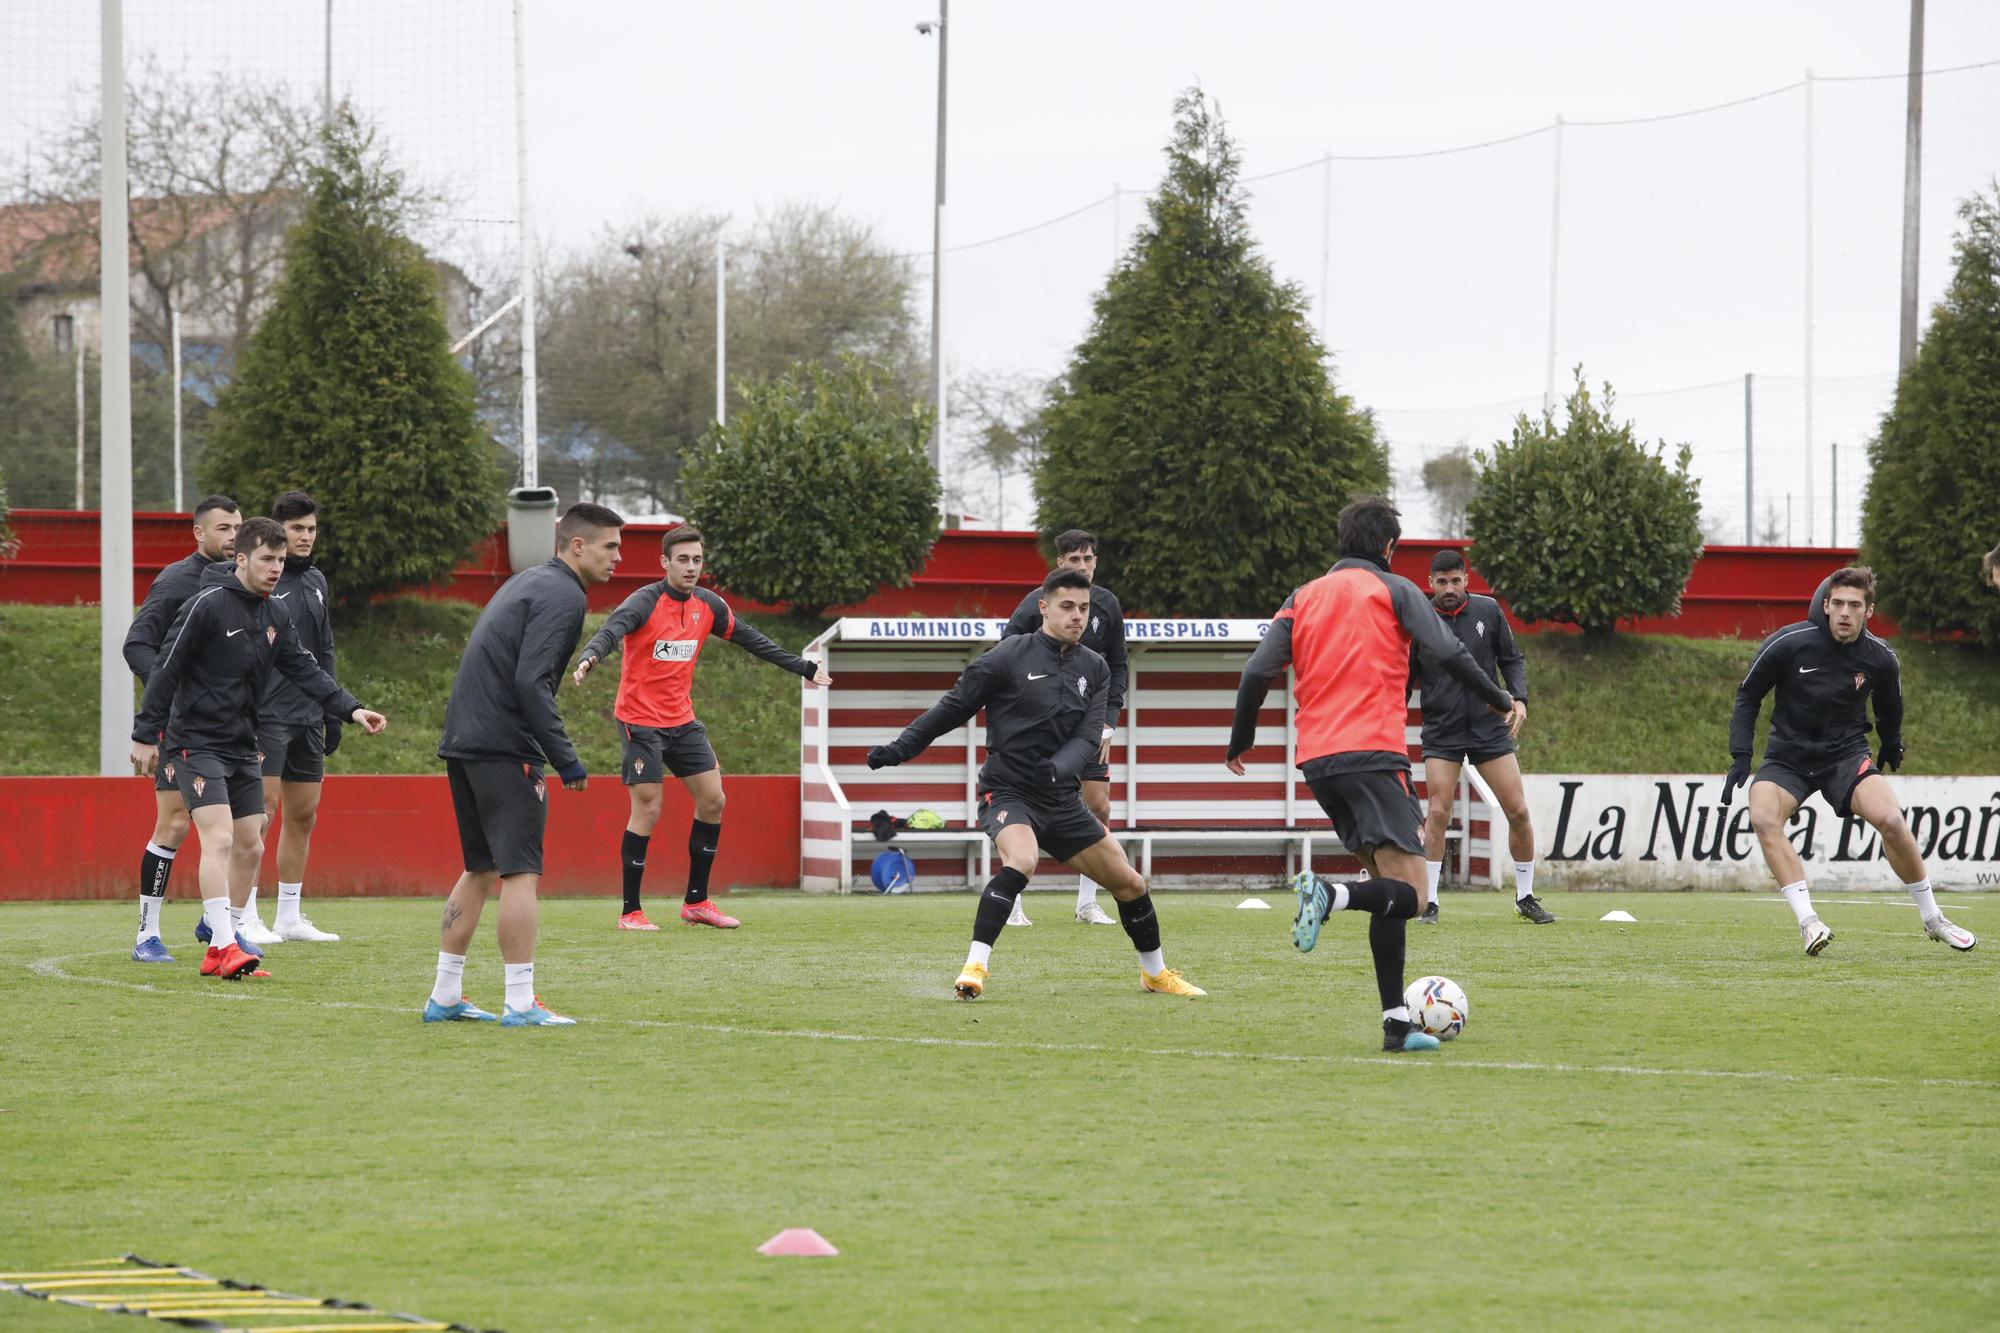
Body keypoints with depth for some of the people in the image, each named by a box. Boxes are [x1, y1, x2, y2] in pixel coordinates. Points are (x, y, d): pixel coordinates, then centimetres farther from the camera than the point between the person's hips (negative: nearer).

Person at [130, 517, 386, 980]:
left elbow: (305, 671, 5)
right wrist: (146, 735, -12)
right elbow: (167, 670, -11)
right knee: (219, 839, -18)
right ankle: (224, 946, -22)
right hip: (197, 744, -8)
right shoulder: (208, 605, -13)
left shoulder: (275, 615, 8)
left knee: (250, 846, 6)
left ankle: (221, 950, 14)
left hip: (243, 747, 8)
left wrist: (351, 709, -9)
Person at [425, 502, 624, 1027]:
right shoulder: (563, 595, -11)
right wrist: (566, 760, -19)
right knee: (521, 870, -7)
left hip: (463, 741, 10)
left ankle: (444, 997, 17)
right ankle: (520, 1003, -10)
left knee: (480, 869, 15)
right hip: (504, 747, -10)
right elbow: (531, 682, -21)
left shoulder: (527, 582, 19)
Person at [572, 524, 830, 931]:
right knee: (647, 810, -10)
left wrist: (804, 668, 20)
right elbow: (610, 632, -33)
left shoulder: (707, 606, 4)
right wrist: (589, 658, -56)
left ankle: (696, 901, 15)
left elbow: (750, 639, 17)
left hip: (682, 720, 7)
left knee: (712, 801, 4)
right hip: (641, 721, -7)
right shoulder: (645, 603, -16)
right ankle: (630, 912, -1)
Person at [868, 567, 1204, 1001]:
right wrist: (898, 750, -8)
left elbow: (1088, 737, -4)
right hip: (1006, 791, -6)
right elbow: (954, 707, -4)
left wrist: (1057, 767, -25)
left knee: (1129, 882, 8)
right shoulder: (1010, 656, -9)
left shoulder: (1095, 669, 6)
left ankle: (1155, 972, 30)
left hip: (1060, 798, 6)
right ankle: (974, 968, -33)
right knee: (1021, 859, -35)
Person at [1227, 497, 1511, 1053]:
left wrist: (1241, 740, 21)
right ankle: (1329, 896, -39)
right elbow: (1448, 653, -4)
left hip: (1316, 758, 6)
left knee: (1388, 887, 13)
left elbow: (1257, 673, 8)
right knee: (1408, 894, -11)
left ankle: (1396, 1022, 5)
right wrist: (1497, 698, 11)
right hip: (1373, 751, -6)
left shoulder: (1304, 598, 17)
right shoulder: (1393, 590, 5)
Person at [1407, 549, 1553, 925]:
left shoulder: (1488, 611, 0)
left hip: (1490, 727, 2)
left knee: (1518, 811, -2)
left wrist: (1519, 698, -7)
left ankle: (1525, 896, 14)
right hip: (1441, 734, -2)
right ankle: (1429, 902, -2)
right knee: (1437, 814, -11)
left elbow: (1512, 660, 9)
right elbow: (1404, 680, 5)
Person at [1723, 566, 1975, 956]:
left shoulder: (1880, 657, -6)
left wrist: (1891, 750, 28)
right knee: (1763, 817, -30)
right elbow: (1748, 695, -1)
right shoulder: (1788, 643, -14)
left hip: (1847, 755, 1)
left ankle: (1932, 919, -3)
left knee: (1890, 820, -23)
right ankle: (1807, 920, -32)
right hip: (1787, 757, -1)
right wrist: (1740, 758, -8)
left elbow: (1889, 706, 16)